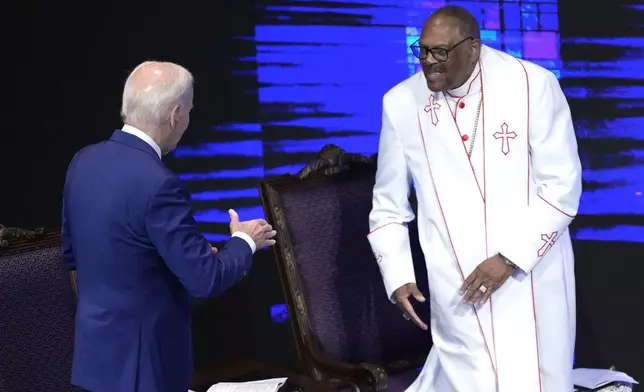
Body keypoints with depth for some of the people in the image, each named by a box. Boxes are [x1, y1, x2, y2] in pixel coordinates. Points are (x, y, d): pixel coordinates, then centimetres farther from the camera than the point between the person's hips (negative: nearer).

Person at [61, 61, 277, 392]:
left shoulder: (84, 161, 1)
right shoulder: (157, 184, -24)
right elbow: (206, 279, -20)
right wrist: (244, 241, -2)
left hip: (96, 347, 8)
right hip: (140, 359, -8)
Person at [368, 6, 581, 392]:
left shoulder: (534, 85, -9)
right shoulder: (401, 103, -2)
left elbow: (562, 186, -7)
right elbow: (389, 205, 8)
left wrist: (510, 258, -14)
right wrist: (397, 277, -1)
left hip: (531, 276, 0)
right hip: (458, 287, 1)